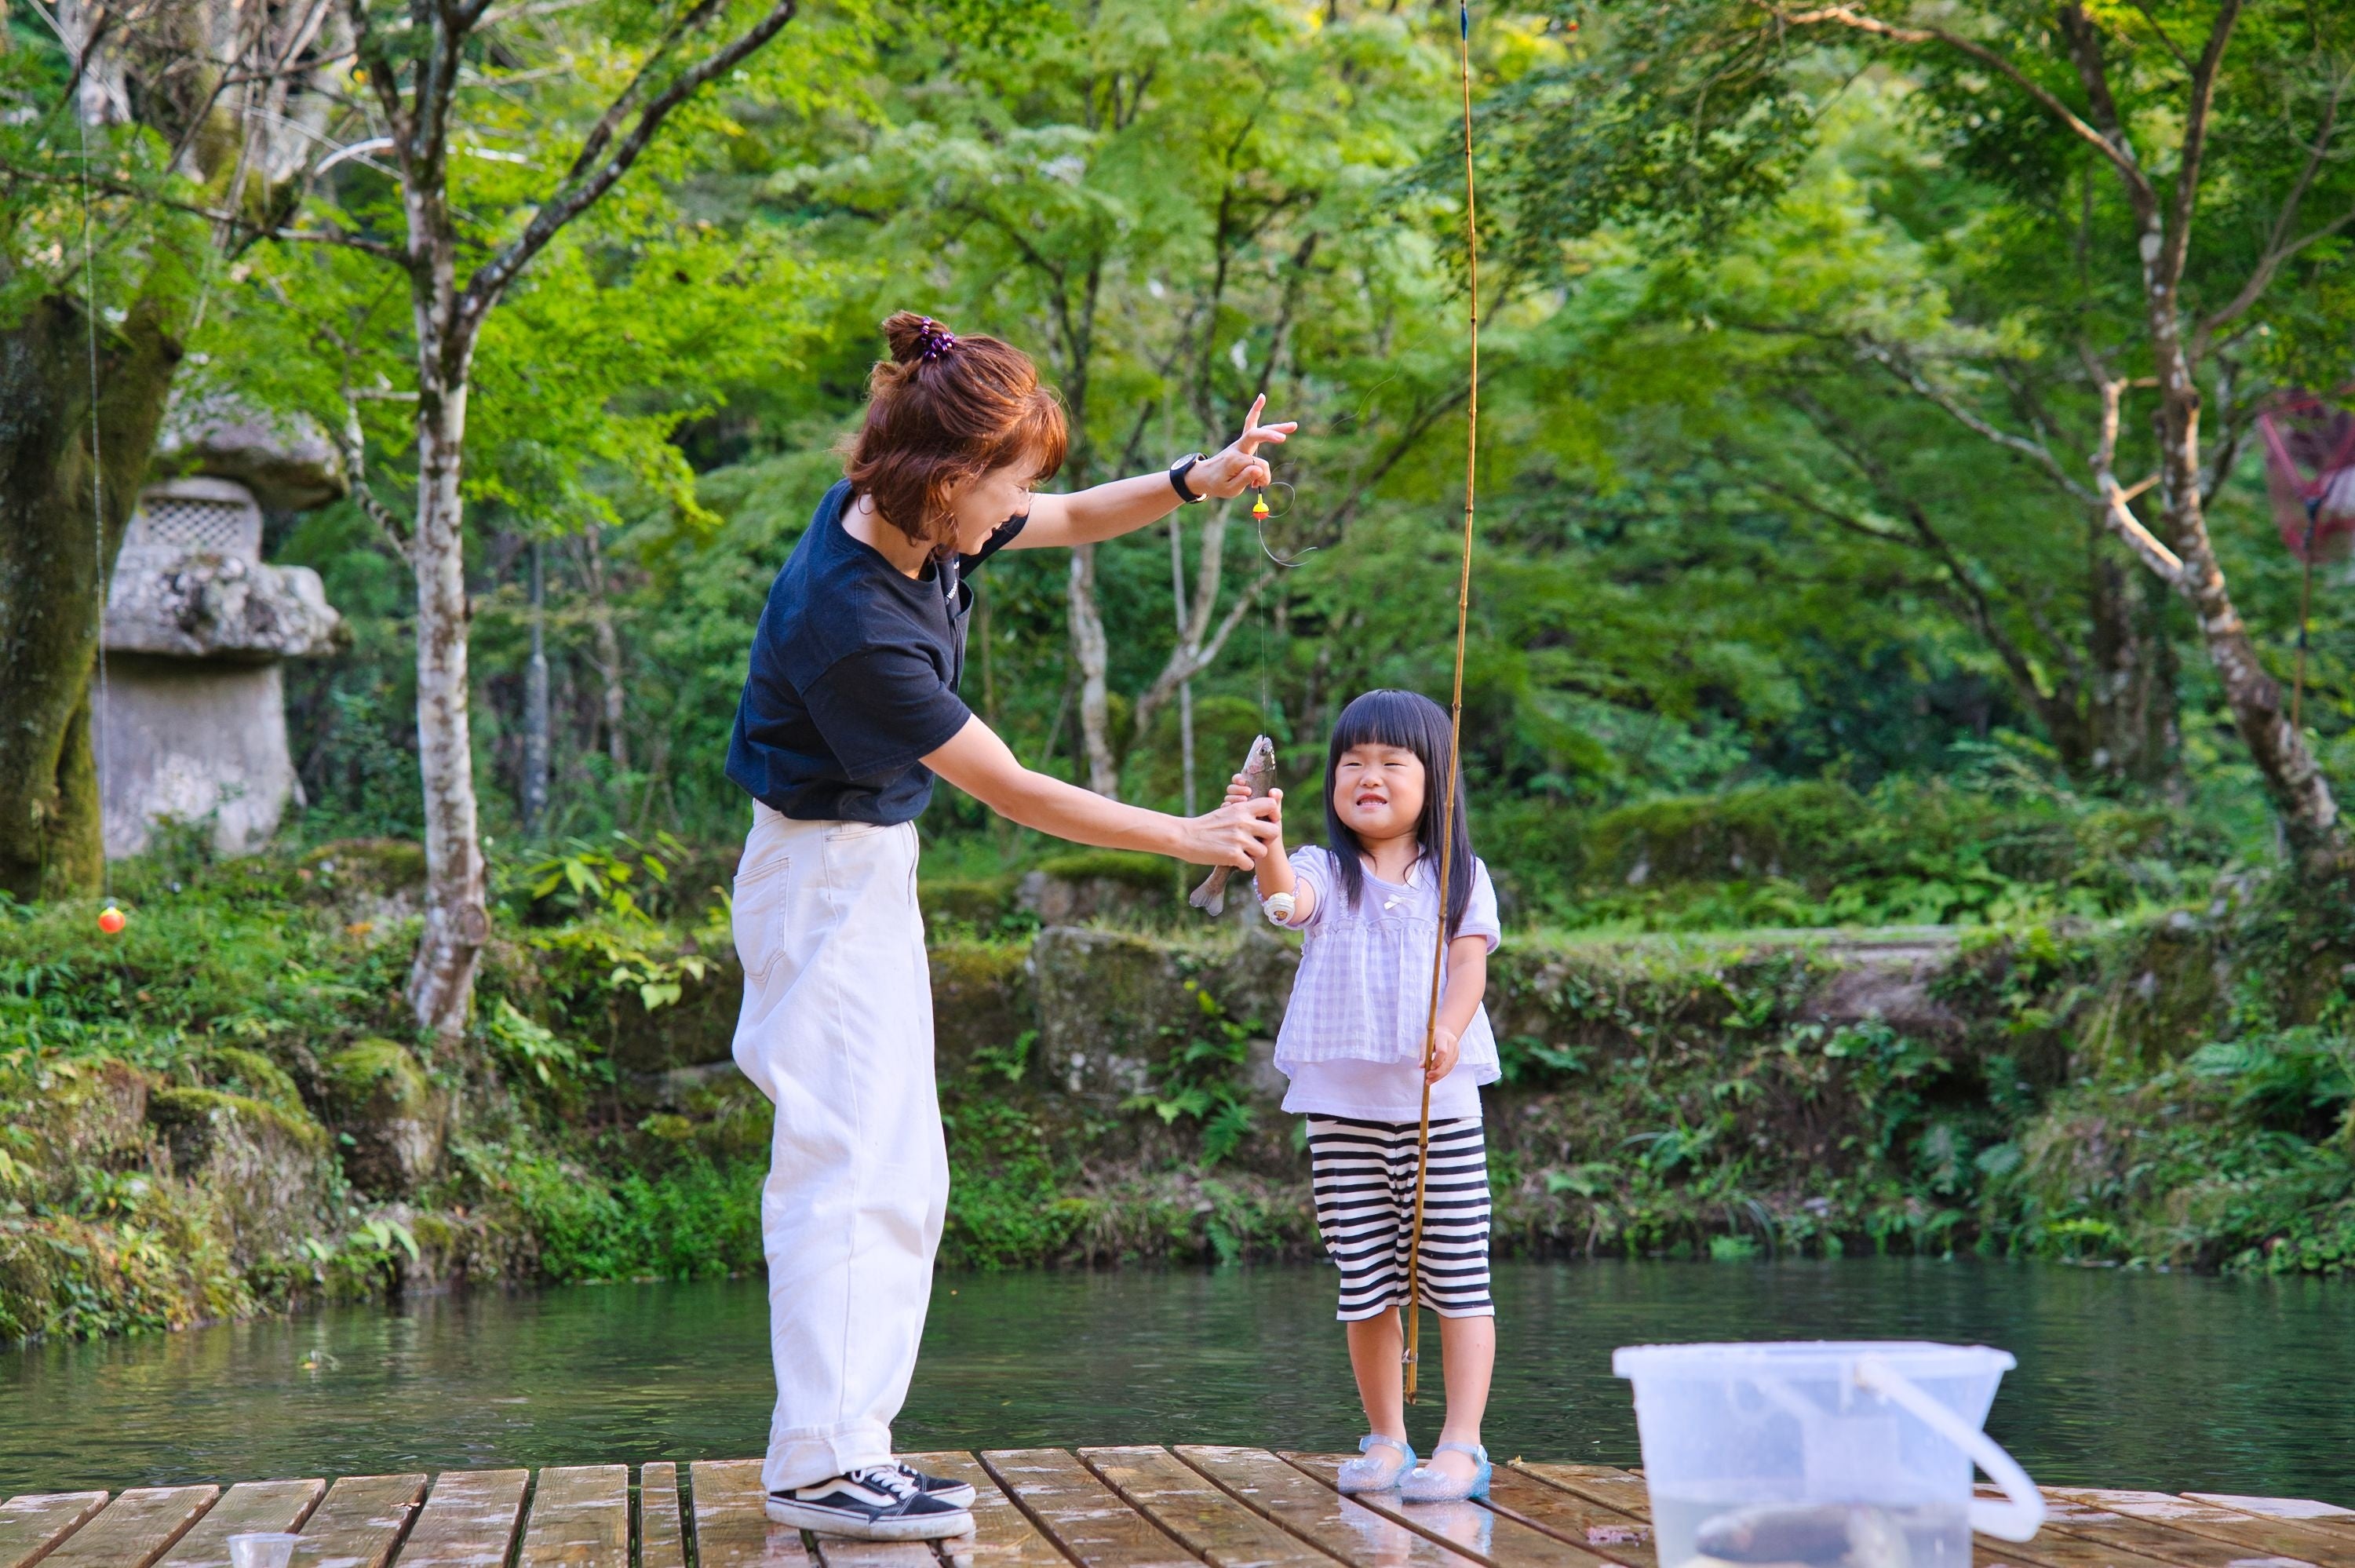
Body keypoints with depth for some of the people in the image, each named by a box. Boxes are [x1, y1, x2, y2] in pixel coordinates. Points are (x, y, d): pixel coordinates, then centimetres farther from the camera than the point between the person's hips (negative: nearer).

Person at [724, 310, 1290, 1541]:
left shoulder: (909, 523, -3)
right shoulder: (853, 622, -29)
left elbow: (1069, 522, 17)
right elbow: (1013, 792, -22)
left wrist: (1194, 483, -2)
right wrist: (1193, 838, -14)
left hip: (872, 873, 10)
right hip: (826, 878, -10)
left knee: (901, 1181, 11)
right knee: (844, 1172, -10)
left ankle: (848, 1445, 15)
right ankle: (818, 1467, -6)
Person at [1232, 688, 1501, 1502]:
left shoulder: (1457, 876, 7)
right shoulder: (1326, 871, 5)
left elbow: (1469, 963, -4)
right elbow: (1286, 897, -17)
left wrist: (1449, 1031, -25)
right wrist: (1265, 840, -40)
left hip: (1438, 1102, -1)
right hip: (1342, 1105, 1)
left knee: (1457, 1277, -3)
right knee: (1365, 1283, 7)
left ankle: (1462, 1445, 0)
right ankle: (1385, 1441, 18)